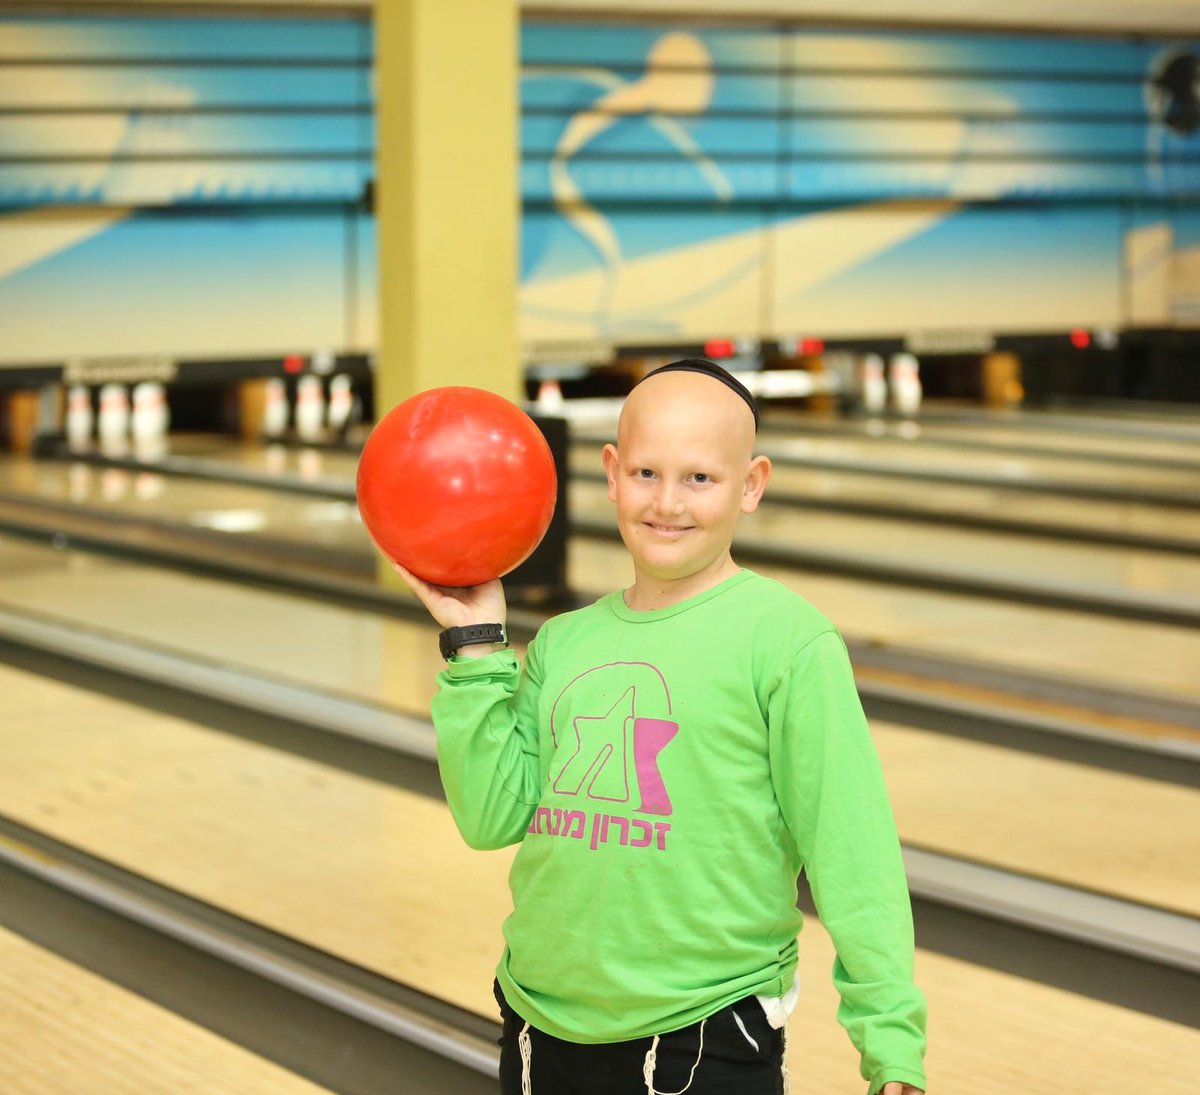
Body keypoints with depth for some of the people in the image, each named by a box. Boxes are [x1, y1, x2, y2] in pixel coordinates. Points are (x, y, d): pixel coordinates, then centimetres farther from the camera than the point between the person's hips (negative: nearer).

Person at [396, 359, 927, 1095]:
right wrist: (474, 645, -3)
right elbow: (492, 817, 0)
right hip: (544, 1030, 6)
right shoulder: (563, 644, 6)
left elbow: (849, 852, -12)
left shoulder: (787, 641, -12)